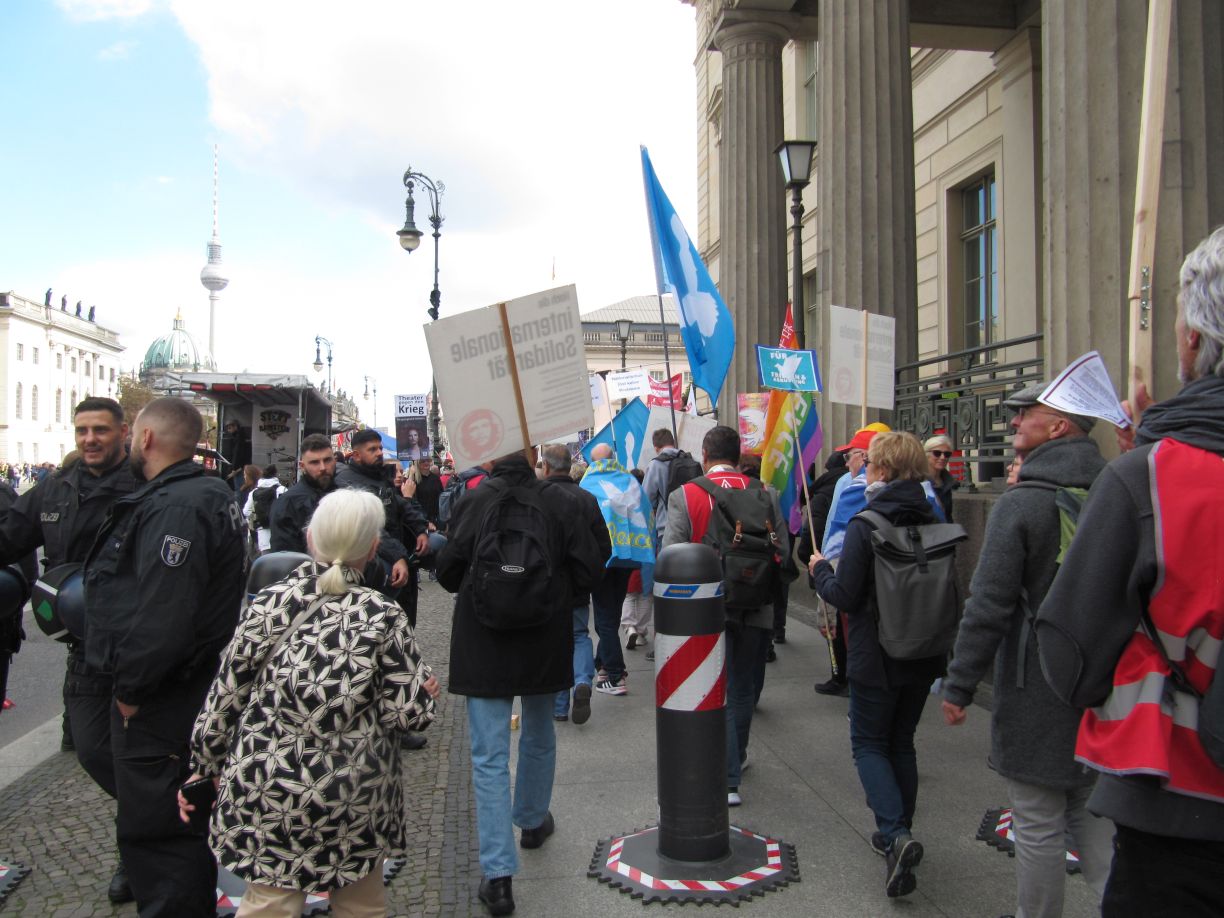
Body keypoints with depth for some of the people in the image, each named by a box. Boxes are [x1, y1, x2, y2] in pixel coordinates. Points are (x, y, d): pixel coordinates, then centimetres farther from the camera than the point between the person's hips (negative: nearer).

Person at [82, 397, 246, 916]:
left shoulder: (175, 508, -23)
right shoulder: (208, 494, 11)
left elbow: (163, 615, -30)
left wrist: (131, 687, -19)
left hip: (158, 707, -10)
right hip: (188, 691, 11)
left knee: (153, 834, 1)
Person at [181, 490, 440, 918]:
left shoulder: (270, 602, -6)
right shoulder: (383, 617, -11)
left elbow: (226, 692, 0)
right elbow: (412, 712, -11)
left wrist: (204, 765, 13)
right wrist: (424, 688, 10)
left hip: (266, 790, 2)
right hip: (354, 801, -1)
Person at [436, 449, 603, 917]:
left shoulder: (473, 501, -11)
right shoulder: (560, 501, -9)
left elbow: (448, 573, -7)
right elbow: (589, 568, -8)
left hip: (483, 644, -2)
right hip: (545, 643, 2)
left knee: (489, 756, 1)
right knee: (539, 737, 25)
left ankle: (498, 874, -1)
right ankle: (533, 821, 46)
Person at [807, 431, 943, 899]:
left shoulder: (864, 526, -18)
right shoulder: (935, 524, -1)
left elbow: (845, 596, -17)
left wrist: (820, 570, 1)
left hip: (876, 658, -5)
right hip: (923, 655, 5)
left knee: (869, 744, 9)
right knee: (902, 743, 20)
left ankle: (895, 834, -9)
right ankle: (900, 833, 28)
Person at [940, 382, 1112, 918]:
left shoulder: (1020, 504, -17)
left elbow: (989, 607, -18)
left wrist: (960, 686, -10)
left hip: (1036, 693, -6)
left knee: (1038, 827, 7)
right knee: (1091, 813, 20)